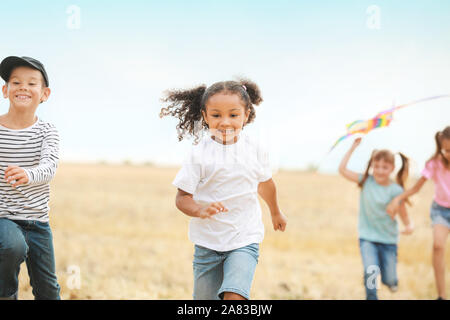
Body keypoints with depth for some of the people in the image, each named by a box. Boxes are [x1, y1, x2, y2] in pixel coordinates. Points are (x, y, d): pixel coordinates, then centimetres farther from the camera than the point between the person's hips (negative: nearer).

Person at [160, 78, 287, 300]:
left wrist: (276, 212, 34)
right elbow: (182, 197, -9)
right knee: (204, 298, 12)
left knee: (235, 296, -21)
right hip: (208, 242, 0)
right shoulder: (199, 154, -10)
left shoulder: (255, 150, -2)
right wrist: (200, 210, -31)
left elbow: (264, 183, 18)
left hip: (245, 240, 0)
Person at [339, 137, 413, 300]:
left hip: (388, 239, 0)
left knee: (390, 280, 9)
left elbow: (404, 216, -10)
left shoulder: (395, 191, -12)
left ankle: (390, 279, 45)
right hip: (367, 237, 0)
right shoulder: (366, 181, -5)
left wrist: (409, 226, -32)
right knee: (371, 271, -20)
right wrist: (353, 147, -10)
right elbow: (342, 169, -7)